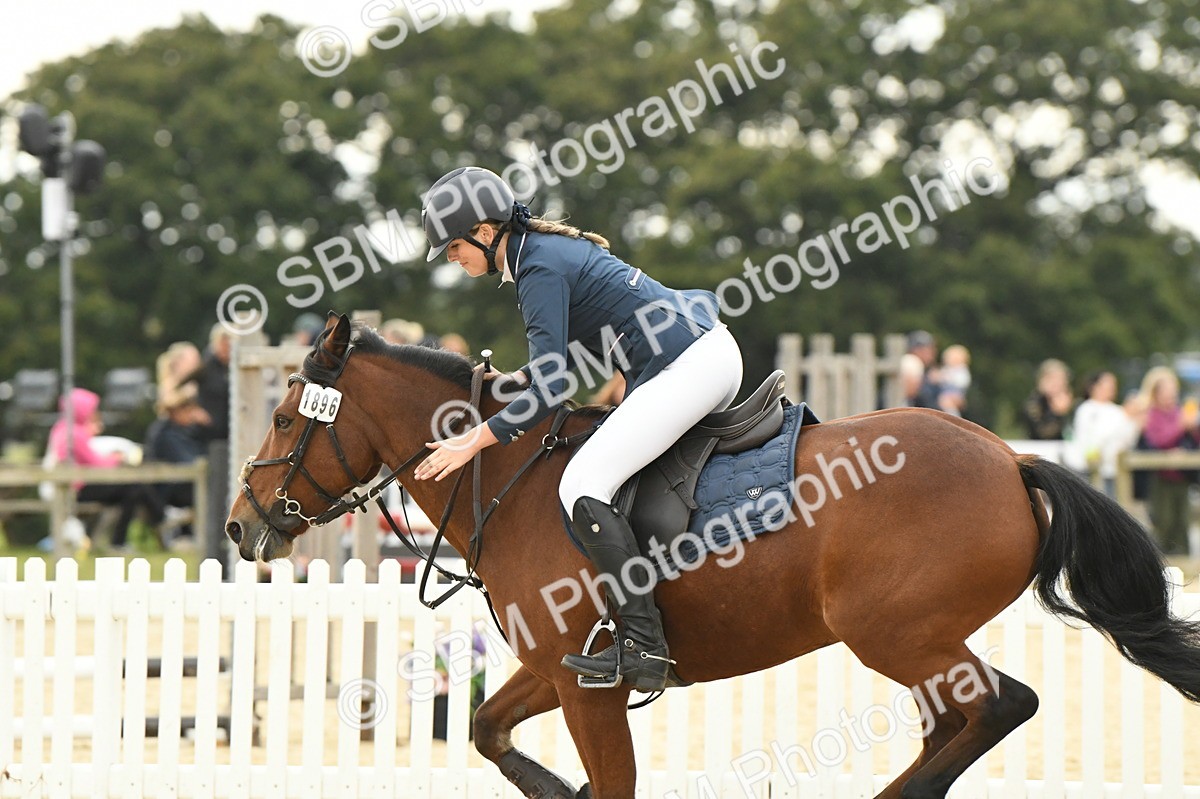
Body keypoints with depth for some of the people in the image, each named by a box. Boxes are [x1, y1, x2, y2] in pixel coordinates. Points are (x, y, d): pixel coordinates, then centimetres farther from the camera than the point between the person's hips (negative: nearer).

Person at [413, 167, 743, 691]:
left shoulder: (539, 270, -13)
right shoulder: (548, 248, 17)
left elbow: (550, 391, -18)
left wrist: (473, 443, -13)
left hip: (684, 368, -11)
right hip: (713, 350, 11)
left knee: (581, 487, -16)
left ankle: (642, 646, -23)